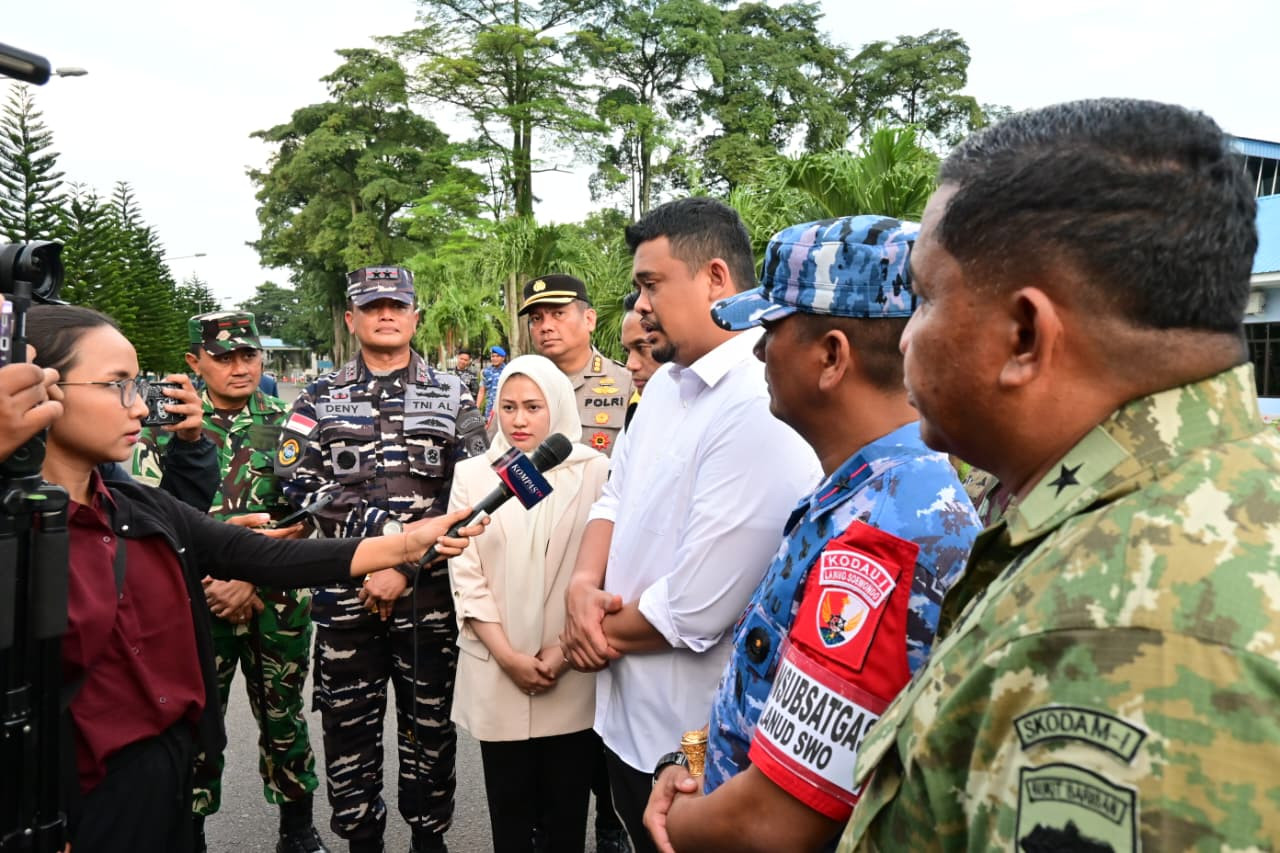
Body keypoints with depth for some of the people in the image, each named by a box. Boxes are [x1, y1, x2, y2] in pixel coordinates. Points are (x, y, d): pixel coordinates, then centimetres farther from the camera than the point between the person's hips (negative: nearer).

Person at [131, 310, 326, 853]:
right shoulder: (164, 426, 1)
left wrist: (253, 582, -11)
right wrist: (209, 585, -10)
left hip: (276, 601, 1)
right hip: (196, 604, 0)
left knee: (283, 717, 12)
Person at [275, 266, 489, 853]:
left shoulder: (452, 396, 4)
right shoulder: (318, 400, 7)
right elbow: (297, 487, -2)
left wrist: (405, 565, -12)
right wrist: (370, 527, -15)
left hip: (430, 591, -1)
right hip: (345, 591, 1)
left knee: (430, 722, 11)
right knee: (348, 725, 10)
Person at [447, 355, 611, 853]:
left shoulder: (595, 472, -2)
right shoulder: (472, 475, 3)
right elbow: (465, 576, 0)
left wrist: (566, 649, -10)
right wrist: (508, 656, -7)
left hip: (572, 672, -1)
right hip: (497, 672, 1)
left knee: (567, 804, 10)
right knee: (509, 803, 11)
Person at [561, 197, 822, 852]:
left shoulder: (761, 408, -26)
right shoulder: (665, 382, 4)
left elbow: (693, 610, -27)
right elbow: (614, 497, 12)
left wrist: (600, 634, -10)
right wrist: (582, 586, -8)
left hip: (691, 744, -8)